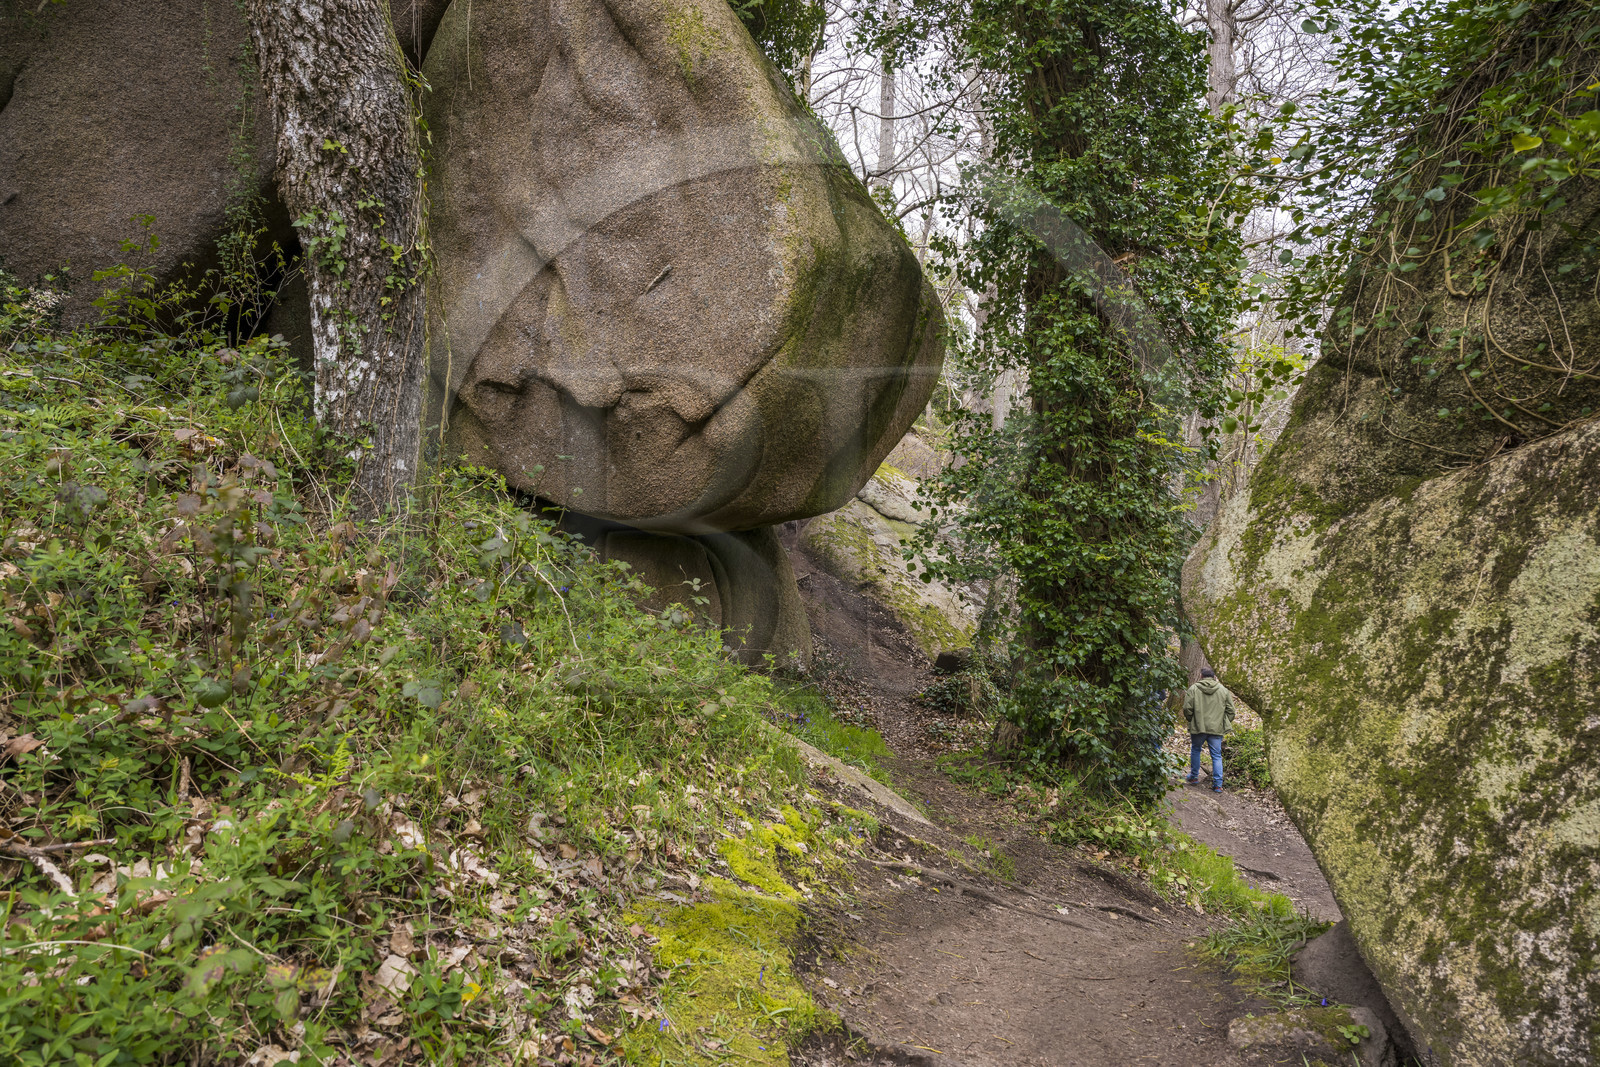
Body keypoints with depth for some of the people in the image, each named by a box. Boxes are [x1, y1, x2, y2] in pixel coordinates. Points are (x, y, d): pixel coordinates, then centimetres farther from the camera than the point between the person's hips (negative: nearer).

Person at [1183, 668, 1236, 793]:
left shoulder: (1194, 689, -3)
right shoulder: (1223, 690, 4)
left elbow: (1187, 709, -7)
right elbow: (1230, 711, 4)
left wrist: (1191, 720, 11)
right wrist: (1225, 724, 17)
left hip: (1198, 727, -1)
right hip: (1217, 728, 1)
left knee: (1195, 750, 20)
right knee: (1217, 756, 7)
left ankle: (1194, 776, 29)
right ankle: (1218, 784, 3)